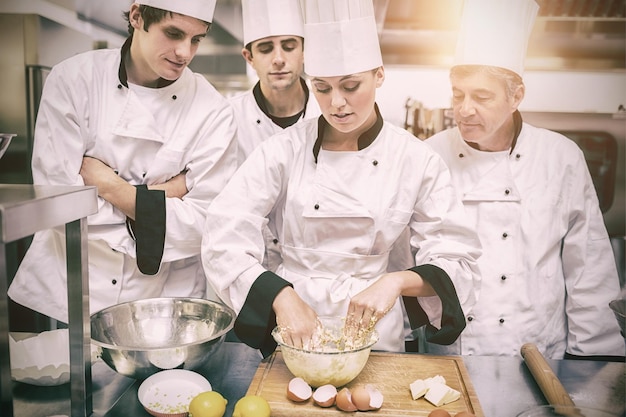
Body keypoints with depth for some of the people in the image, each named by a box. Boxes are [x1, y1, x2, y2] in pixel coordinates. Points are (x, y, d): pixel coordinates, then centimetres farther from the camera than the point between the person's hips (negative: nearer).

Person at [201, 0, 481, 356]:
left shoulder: (417, 160, -4)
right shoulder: (284, 150, -4)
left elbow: (458, 262, -1)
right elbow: (224, 237, -9)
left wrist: (397, 281, -19)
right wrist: (281, 296, -22)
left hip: (373, 331, 0)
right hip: (288, 323, 0)